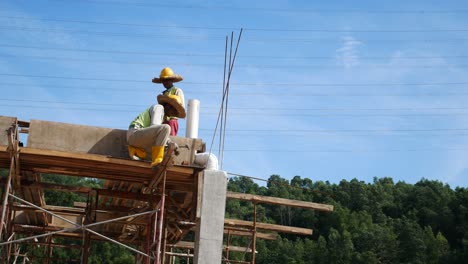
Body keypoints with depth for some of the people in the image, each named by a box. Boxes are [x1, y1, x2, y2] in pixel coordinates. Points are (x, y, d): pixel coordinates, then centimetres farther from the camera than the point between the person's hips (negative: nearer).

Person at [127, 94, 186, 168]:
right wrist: (170, 142, -12)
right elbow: (153, 127, -14)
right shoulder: (158, 107, 0)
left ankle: (135, 149, 3)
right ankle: (157, 160, -31)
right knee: (166, 127, -25)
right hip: (135, 133, -10)